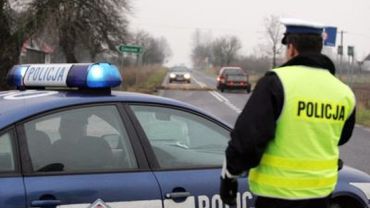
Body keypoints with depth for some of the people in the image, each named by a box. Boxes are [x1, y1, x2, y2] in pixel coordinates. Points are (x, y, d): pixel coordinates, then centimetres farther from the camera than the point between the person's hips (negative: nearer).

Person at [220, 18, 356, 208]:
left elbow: (247, 136, -18)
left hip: (278, 192, -5)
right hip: (320, 189, 6)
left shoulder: (277, 82, -15)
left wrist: (230, 175, -7)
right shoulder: (344, 93, 3)